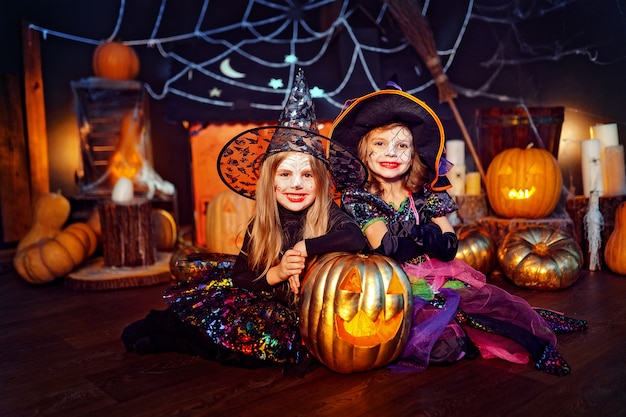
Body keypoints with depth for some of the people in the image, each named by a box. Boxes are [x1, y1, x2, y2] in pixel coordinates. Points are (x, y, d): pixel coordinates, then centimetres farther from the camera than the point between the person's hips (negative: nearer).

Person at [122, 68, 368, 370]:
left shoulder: (329, 217, -15)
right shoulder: (261, 226, -3)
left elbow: (357, 239, -36)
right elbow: (237, 276, -6)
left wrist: (304, 249, -27)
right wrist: (275, 273, -23)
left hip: (306, 325, -5)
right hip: (268, 307, 5)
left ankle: (170, 333, -3)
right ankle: (167, 324, 8)